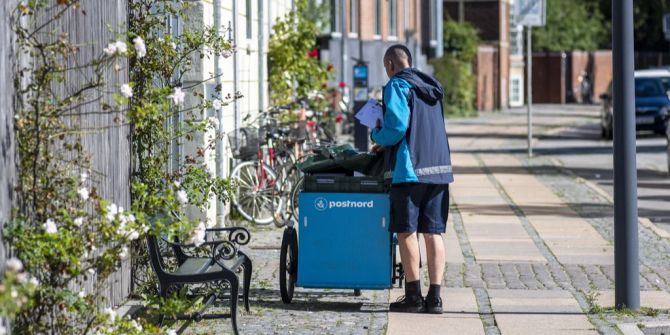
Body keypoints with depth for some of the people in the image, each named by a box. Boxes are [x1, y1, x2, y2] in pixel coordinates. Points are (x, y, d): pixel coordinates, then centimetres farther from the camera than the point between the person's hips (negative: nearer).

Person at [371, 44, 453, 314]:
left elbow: (396, 127, -17)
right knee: (433, 233, 6)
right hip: (438, 169, 7)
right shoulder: (431, 87, 18)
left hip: (409, 169, -7)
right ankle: (434, 297, 5)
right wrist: (387, 145, 24)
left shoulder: (397, 86, -6)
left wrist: (378, 136, 4)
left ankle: (413, 296, 3)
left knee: (406, 232, 1)